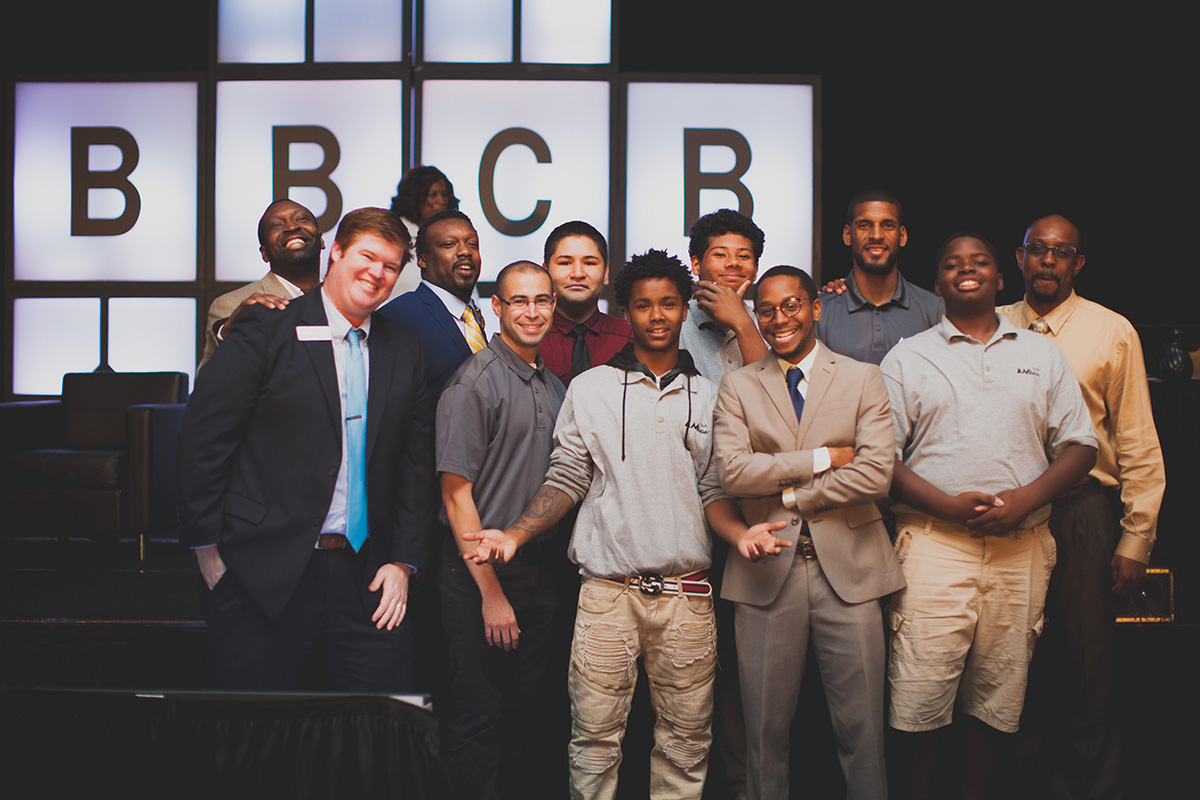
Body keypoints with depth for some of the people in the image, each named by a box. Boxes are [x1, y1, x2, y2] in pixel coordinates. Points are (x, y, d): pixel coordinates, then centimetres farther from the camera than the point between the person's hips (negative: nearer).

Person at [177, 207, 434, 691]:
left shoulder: (404, 352, 11)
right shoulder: (267, 329, -3)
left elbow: (416, 463, 11)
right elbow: (203, 438, -5)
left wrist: (403, 562, 4)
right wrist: (208, 549, -7)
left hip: (365, 581, 4)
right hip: (264, 578, -3)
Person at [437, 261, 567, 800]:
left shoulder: (555, 388, 11)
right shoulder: (474, 382, -11)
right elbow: (456, 492, -14)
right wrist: (491, 592, -16)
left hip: (539, 574, 6)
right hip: (480, 574, -6)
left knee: (525, 714, 15)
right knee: (479, 719, 3)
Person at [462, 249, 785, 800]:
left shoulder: (708, 397, 10)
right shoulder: (589, 389, 6)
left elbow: (713, 489, 10)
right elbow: (566, 480, 6)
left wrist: (742, 531, -9)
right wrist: (515, 535, -8)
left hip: (686, 594, 2)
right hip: (608, 590, -1)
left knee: (687, 739, 7)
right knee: (594, 735, 1)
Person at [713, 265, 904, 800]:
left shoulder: (863, 379, 6)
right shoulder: (737, 386, 8)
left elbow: (876, 474, -7)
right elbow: (733, 473, -8)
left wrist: (788, 495, -7)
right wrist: (823, 458, -9)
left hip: (848, 569, 0)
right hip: (767, 570, 1)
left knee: (861, 731, 5)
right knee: (766, 729, 9)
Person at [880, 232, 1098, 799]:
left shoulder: (1041, 354, 14)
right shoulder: (908, 358, 7)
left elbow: (1080, 445, 10)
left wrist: (1026, 499, -8)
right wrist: (950, 506, -13)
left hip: (1022, 546, 3)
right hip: (934, 540, -2)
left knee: (998, 696, 8)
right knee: (919, 695, -6)